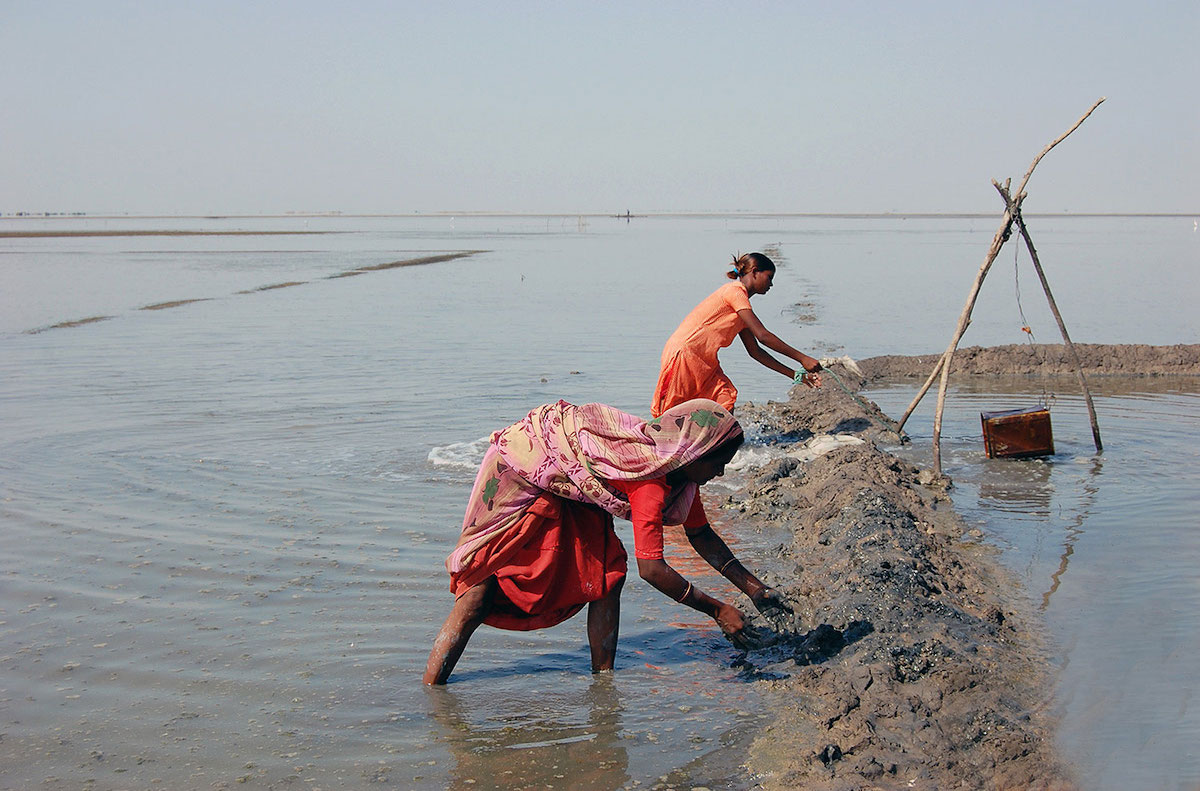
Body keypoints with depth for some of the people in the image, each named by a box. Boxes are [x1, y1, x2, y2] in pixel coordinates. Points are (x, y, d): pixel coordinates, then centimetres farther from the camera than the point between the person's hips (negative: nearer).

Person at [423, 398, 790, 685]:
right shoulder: (652, 478, -32)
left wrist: (755, 589, 6)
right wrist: (717, 609, -25)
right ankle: (429, 690, -6)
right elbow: (651, 569, -33)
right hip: (519, 470, -9)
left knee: (608, 574, -2)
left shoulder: (680, 467, -5)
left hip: (562, 484, 9)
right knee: (480, 591, -10)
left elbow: (701, 535, 9)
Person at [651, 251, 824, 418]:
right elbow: (763, 336, -16)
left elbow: (755, 351, 19)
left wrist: (794, 374, 13)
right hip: (682, 354, -10)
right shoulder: (735, 291, -11)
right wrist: (801, 358, -13)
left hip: (703, 361, 10)